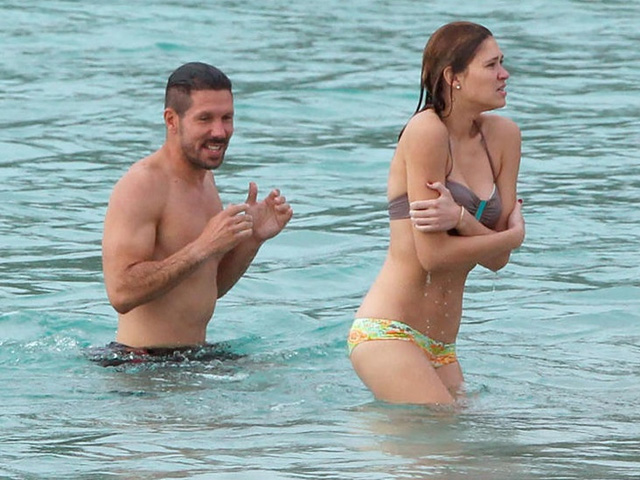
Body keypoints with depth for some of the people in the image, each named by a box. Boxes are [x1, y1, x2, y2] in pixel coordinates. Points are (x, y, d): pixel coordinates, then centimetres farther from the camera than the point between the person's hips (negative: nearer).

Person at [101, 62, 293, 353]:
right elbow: (121, 293, -25)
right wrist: (204, 247, -25)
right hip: (143, 362, -9)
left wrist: (253, 238, 6)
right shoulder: (141, 185, -14)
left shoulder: (204, 179, 14)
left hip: (193, 356, 9)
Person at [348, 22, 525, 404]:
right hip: (388, 332, -8)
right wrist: (513, 236, -2)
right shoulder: (427, 131, -13)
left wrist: (460, 219, -18)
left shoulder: (503, 135, 8)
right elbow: (433, 254, -16)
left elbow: (497, 259, 2)